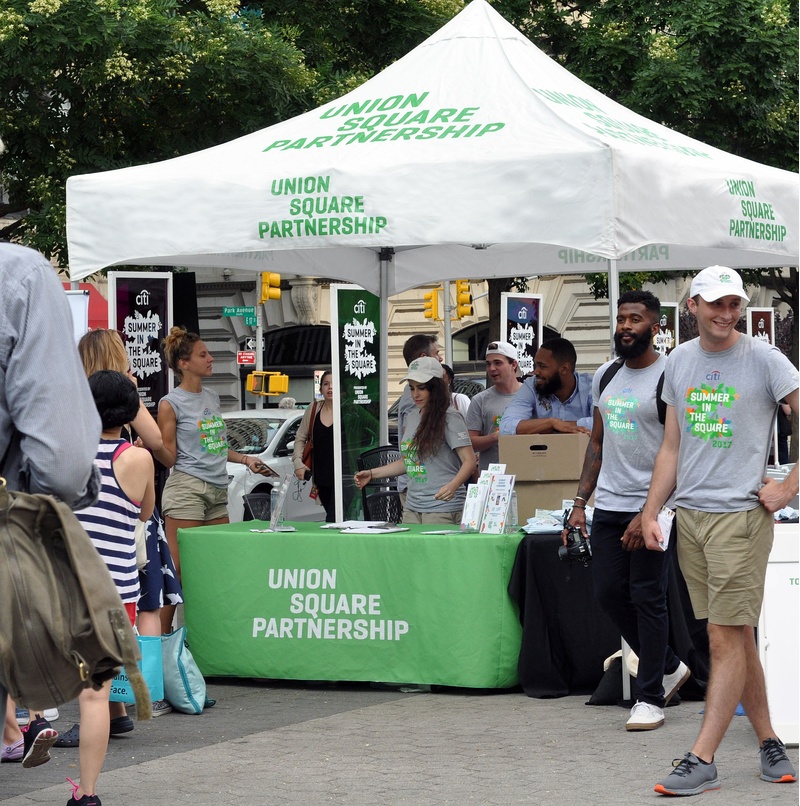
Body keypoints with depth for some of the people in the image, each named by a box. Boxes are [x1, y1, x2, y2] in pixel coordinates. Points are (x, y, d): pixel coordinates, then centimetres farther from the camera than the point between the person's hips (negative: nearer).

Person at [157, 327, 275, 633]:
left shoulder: (212, 397, 16)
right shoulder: (171, 404, -4)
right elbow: (169, 458, -6)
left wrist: (246, 459, 21)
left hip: (217, 490, 7)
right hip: (186, 489, -7)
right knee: (178, 569, -9)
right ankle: (162, 638, -7)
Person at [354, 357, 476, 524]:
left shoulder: (450, 418, -8)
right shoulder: (411, 418, 16)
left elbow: (469, 460, -14)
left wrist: (453, 486, -32)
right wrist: (372, 474, 19)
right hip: (412, 509, 7)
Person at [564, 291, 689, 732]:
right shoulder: (605, 376, 13)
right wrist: (580, 502, 12)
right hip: (608, 505, 7)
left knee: (647, 599, -3)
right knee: (608, 591, 7)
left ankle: (650, 698, 6)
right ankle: (669, 668, 25)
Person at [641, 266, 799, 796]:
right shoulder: (680, 361, 13)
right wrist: (651, 511, 12)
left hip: (741, 514, -6)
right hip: (689, 514, 6)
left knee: (727, 638, -7)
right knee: (737, 637, 10)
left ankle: (702, 761, -8)